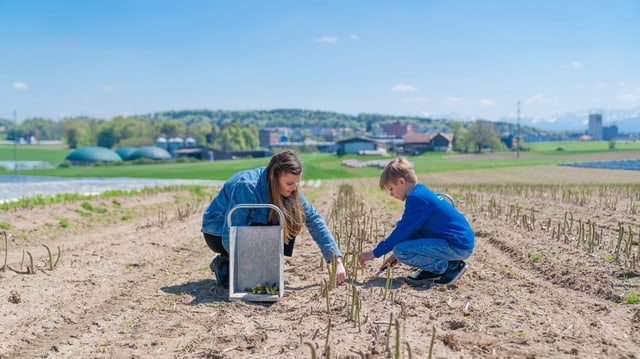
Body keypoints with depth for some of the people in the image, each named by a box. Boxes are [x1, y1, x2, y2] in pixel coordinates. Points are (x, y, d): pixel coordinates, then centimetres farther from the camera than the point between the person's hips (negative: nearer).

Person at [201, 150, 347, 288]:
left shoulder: (289, 190, -14)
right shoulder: (246, 187, -33)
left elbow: (314, 219, -12)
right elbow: (230, 236, -33)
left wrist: (337, 260, -19)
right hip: (219, 234, -6)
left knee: (293, 221, -16)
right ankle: (223, 264, -3)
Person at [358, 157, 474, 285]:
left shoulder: (416, 198, -17)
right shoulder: (422, 193, 14)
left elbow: (402, 232, -16)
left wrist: (375, 253, -8)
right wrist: (397, 253, 25)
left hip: (459, 246, -10)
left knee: (401, 251, -18)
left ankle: (451, 267, -6)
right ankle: (434, 270, 12)